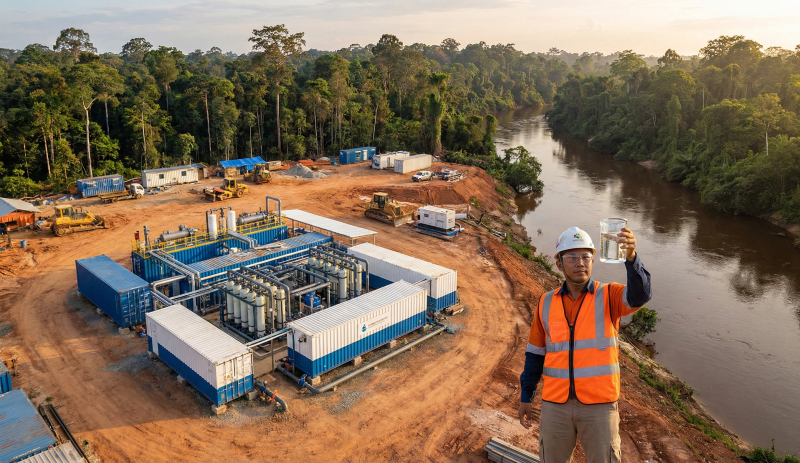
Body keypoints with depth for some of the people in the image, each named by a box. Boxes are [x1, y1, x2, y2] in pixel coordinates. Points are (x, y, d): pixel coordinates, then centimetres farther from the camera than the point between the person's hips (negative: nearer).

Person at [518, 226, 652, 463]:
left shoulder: (609, 296, -4)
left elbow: (640, 294, -27)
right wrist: (525, 396, 9)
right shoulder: (546, 303, 3)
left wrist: (631, 256, -44)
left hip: (599, 403, -2)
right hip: (555, 403, 2)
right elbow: (536, 352, 9)